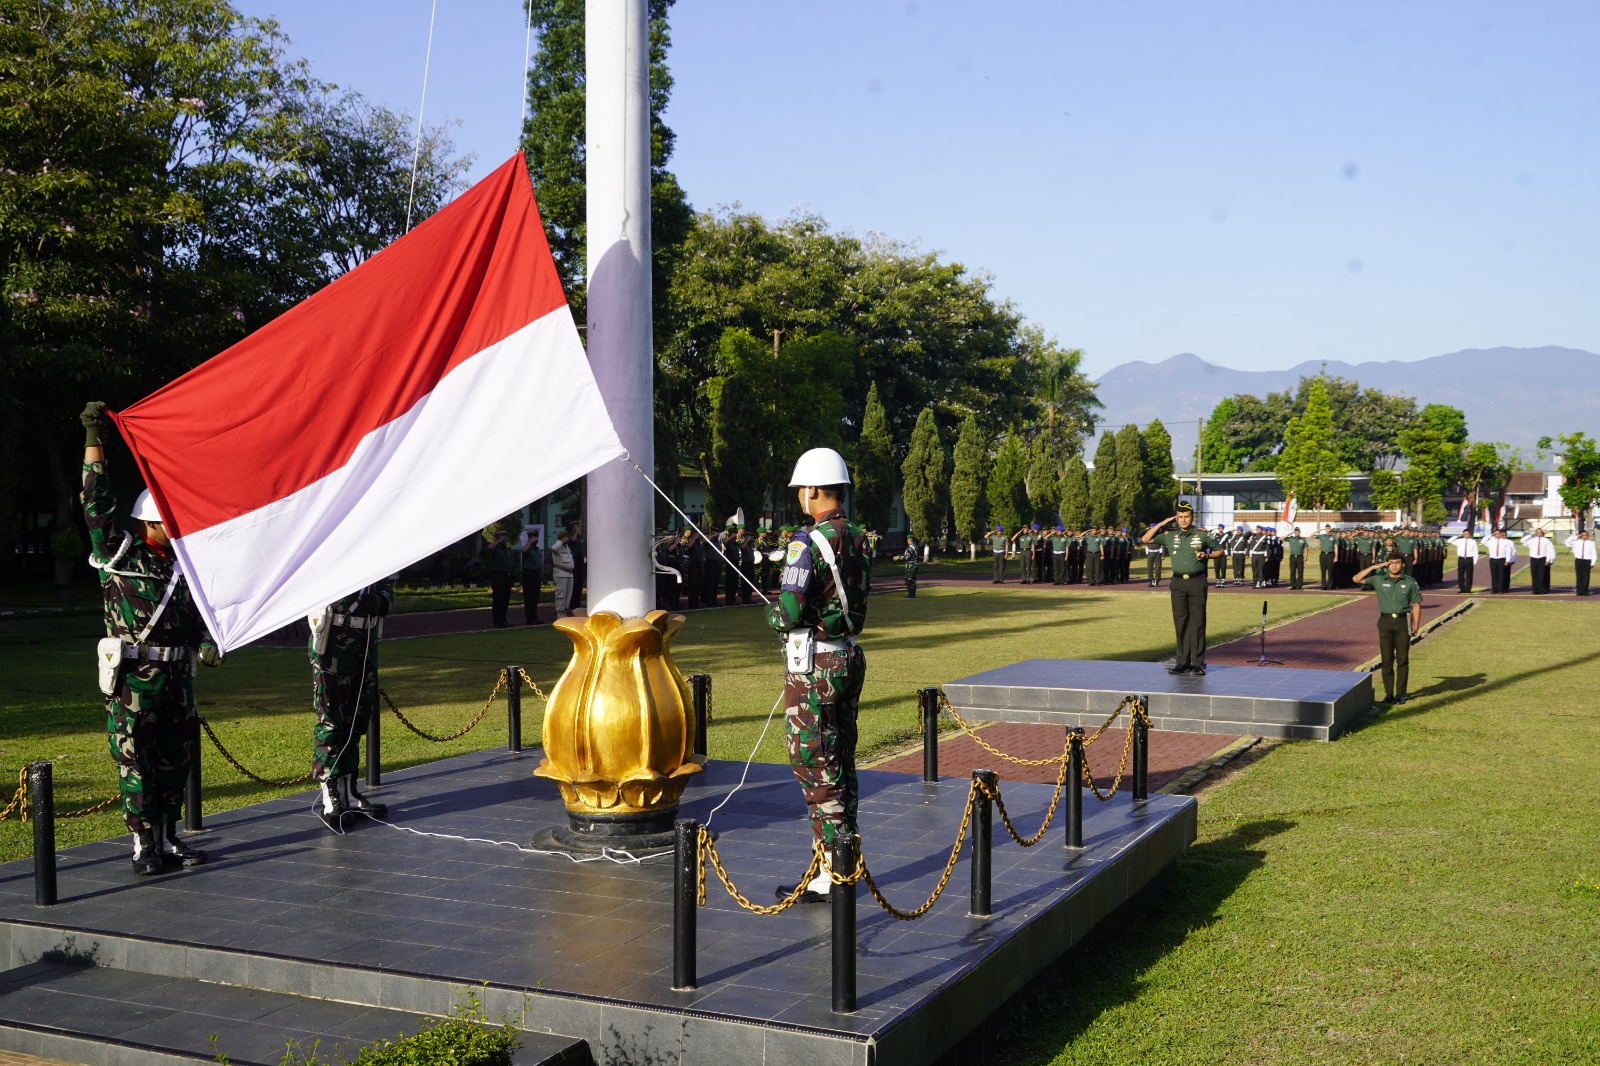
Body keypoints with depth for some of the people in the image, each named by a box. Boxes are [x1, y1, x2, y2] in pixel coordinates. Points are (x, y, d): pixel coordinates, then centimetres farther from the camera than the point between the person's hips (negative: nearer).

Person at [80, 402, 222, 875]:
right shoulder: (117, 553, -2)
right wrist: (93, 439, -16)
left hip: (176, 675, 6)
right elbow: (96, 502, -11)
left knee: (176, 759, 10)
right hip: (132, 678, -6)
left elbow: (193, 614, 21)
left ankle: (168, 838, 21)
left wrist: (205, 643, 1)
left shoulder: (179, 563, 14)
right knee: (135, 760, -1)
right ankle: (144, 844, 8)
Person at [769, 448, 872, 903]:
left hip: (813, 664, -8)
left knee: (815, 767, -1)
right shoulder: (859, 539, 7)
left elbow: (790, 612, -23)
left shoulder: (809, 542, -18)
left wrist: (772, 614, 0)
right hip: (850, 656, 8)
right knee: (841, 762, 16)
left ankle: (831, 876, 3)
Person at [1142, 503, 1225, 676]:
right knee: (1180, 622, 4)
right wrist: (1161, 524, 0)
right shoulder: (1169, 535, 6)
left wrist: (1207, 555, -8)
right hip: (1178, 583, 2)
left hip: (1197, 582, -2)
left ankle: (1198, 663, 1)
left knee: (1198, 621, -2)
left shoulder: (1202, 535, 3)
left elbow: (1220, 551, 12)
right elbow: (1146, 539, 5)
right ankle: (1183, 662, 10)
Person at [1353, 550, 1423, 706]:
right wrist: (1374, 567, -5)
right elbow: (1357, 579, 0)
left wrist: (1416, 624, -4)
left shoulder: (1410, 582, 2)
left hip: (1403, 622, -1)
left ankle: (1400, 694, 10)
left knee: (1402, 660, 3)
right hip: (1385, 622, 1)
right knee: (1387, 660, 4)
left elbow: (1416, 605, 4)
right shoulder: (1379, 579, 4)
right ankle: (1388, 693, 11)